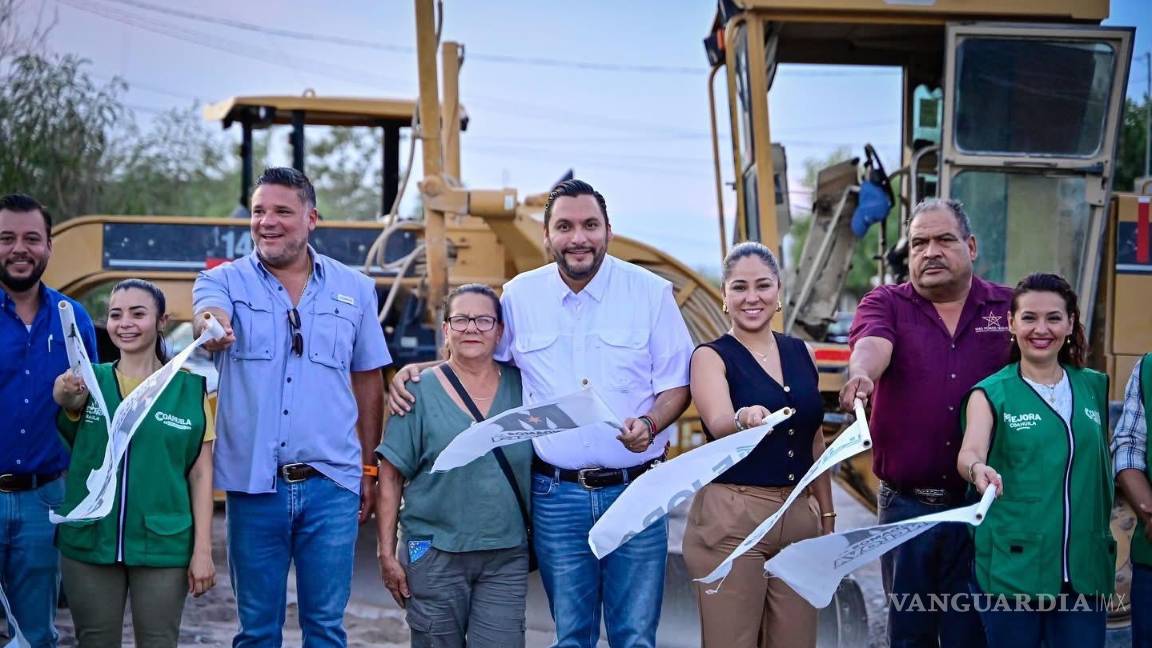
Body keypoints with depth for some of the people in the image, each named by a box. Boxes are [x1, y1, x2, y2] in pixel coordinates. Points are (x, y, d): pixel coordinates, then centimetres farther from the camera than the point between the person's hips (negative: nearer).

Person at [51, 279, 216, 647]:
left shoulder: (190, 387, -1)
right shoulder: (92, 379, 4)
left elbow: (201, 473, -1)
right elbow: (66, 397, -19)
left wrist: (203, 549, -5)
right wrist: (67, 391, -42)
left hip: (163, 545, -1)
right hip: (90, 542, 2)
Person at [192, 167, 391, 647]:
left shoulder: (353, 289, 6)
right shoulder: (226, 280, 0)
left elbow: (368, 381, 12)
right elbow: (209, 317, -24)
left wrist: (368, 468, 12)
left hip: (331, 485, 1)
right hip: (254, 484, -1)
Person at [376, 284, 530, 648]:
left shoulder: (520, 386, 6)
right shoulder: (420, 392, -3)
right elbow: (391, 478, -2)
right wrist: (387, 553, -5)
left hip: (506, 559, 2)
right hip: (435, 555, -2)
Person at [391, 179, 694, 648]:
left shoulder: (651, 293, -1)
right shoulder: (519, 296, 4)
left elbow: (676, 384, 2)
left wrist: (650, 424, -18)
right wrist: (414, 372, 4)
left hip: (636, 490, -1)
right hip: (556, 495, 2)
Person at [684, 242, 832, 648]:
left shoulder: (801, 353, 10)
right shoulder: (711, 357, -3)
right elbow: (718, 423, -22)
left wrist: (827, 515, 16)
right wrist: (744, 419, -44)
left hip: (800, 518, 4)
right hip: (730, 521, -4)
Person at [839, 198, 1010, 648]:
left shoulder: (1008, 308, 4)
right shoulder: (885, 304, 2)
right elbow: (873, 345, -20)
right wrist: (861, 374, -43)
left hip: (981, 508, 0)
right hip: (905, 505, 0)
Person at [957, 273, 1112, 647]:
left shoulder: (1093, 388, 10)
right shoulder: (991, 393, -2)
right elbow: (970, 452, -18)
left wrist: (1106, 538, 15)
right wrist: (978, 469, -40)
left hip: (1084, 568, 3)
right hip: (1012, 566, -3)